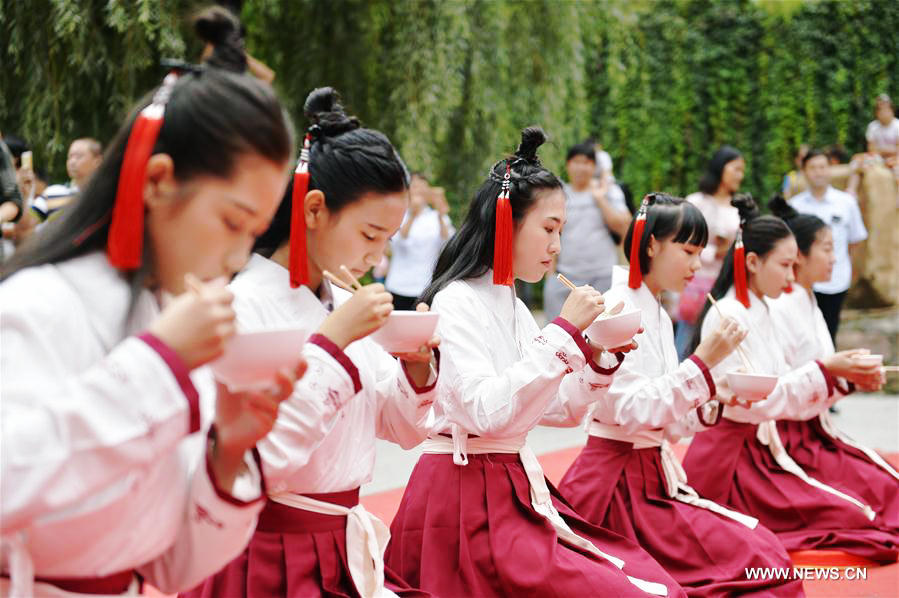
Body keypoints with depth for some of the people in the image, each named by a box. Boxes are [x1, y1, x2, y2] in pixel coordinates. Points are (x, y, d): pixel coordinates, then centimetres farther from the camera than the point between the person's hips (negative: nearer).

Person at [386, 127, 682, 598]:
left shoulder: (514, 308, 15)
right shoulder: (457, 302, -11)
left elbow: (559, 411, 19)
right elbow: (484, 411, -25)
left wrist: (599, 357, 2)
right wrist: (564, 331, -21)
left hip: (518, 491, 8)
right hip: (466, 502, -8)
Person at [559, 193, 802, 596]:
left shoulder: (659, 317, 15)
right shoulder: (618, 309, -12)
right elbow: (629, 411, -21)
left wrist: (712, 407, -2)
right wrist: (701, 362, -21)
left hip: (653, 474, 9)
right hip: (619, 484, -9)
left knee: (766, 548, -1)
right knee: (764, 565, -15)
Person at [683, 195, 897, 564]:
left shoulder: (762, 313, 12)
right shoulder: (726, 316, -16)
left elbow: (784, 393, 12)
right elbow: (755, 400, -21)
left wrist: (843, 378, -1)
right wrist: (824, 371, -20)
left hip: (761, 448, 9)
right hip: (730, 457, -9)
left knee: (860, 510, -2)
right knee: (845, 517, -18)